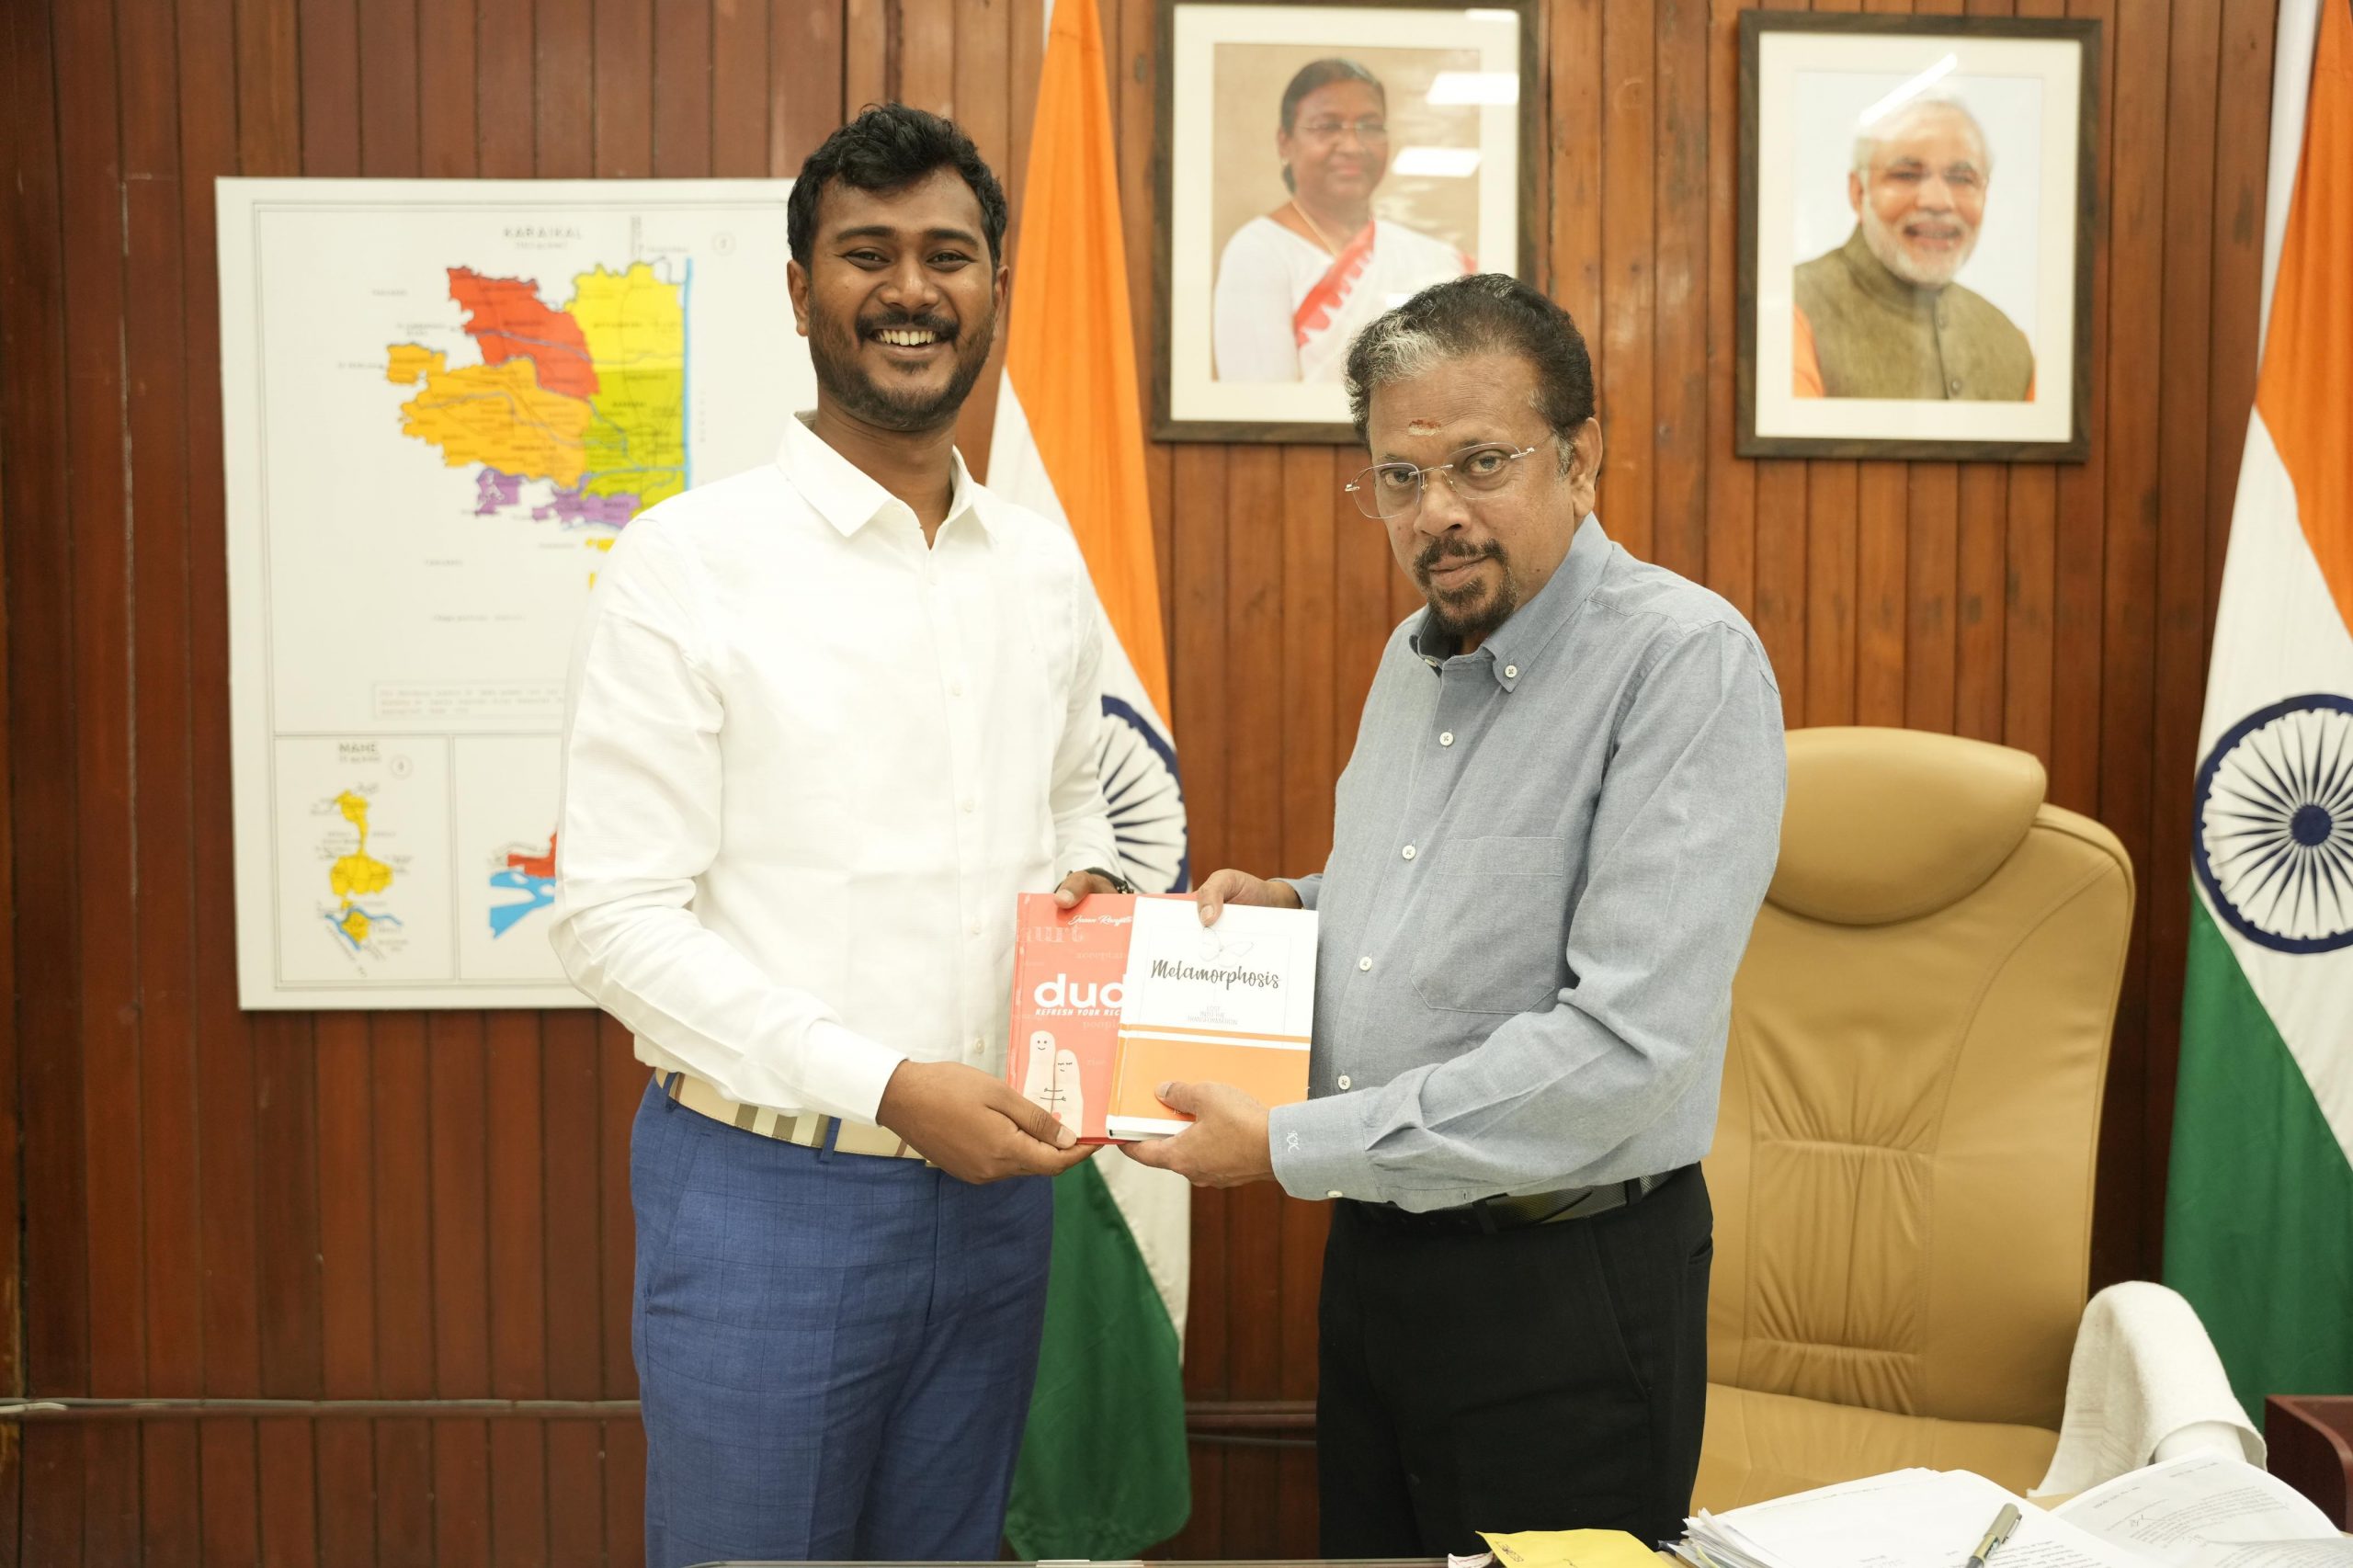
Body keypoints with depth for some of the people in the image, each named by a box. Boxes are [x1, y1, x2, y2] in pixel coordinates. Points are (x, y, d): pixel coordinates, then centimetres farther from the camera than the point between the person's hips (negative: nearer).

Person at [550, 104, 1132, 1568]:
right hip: (769, 1188, -5)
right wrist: (888, 1085, -20)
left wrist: (1085, 878, -2)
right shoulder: (688, 563, -11)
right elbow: (617, 914, -14)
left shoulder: (1044, 566, 6)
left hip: (992, 1183, 5)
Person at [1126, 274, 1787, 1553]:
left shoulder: (1688, 661, -19)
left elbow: (1626, 1043, -27)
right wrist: (1290, 906, 3)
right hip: (1377, 1253, 7)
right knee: (1372, 1544, 19)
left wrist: (1293, 1146, -23)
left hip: (1565, 1289, -7)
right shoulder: (1415, 653, 8)